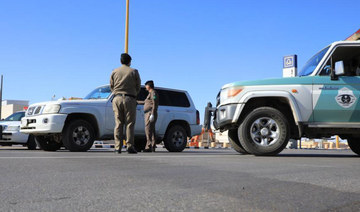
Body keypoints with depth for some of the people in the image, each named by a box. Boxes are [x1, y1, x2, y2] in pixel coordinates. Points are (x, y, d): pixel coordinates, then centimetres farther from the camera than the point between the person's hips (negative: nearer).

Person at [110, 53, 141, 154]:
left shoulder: (115, 71, 11)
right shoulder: (134, 71, 3)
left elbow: (111, 86, 14)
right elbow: (138, 86, 6)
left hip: (117, 98, 3)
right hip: (129, 98, -3)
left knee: (118, 123, 3)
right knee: (130, 123, -1)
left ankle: (117, 147, -1)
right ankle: (130, 146, -6)